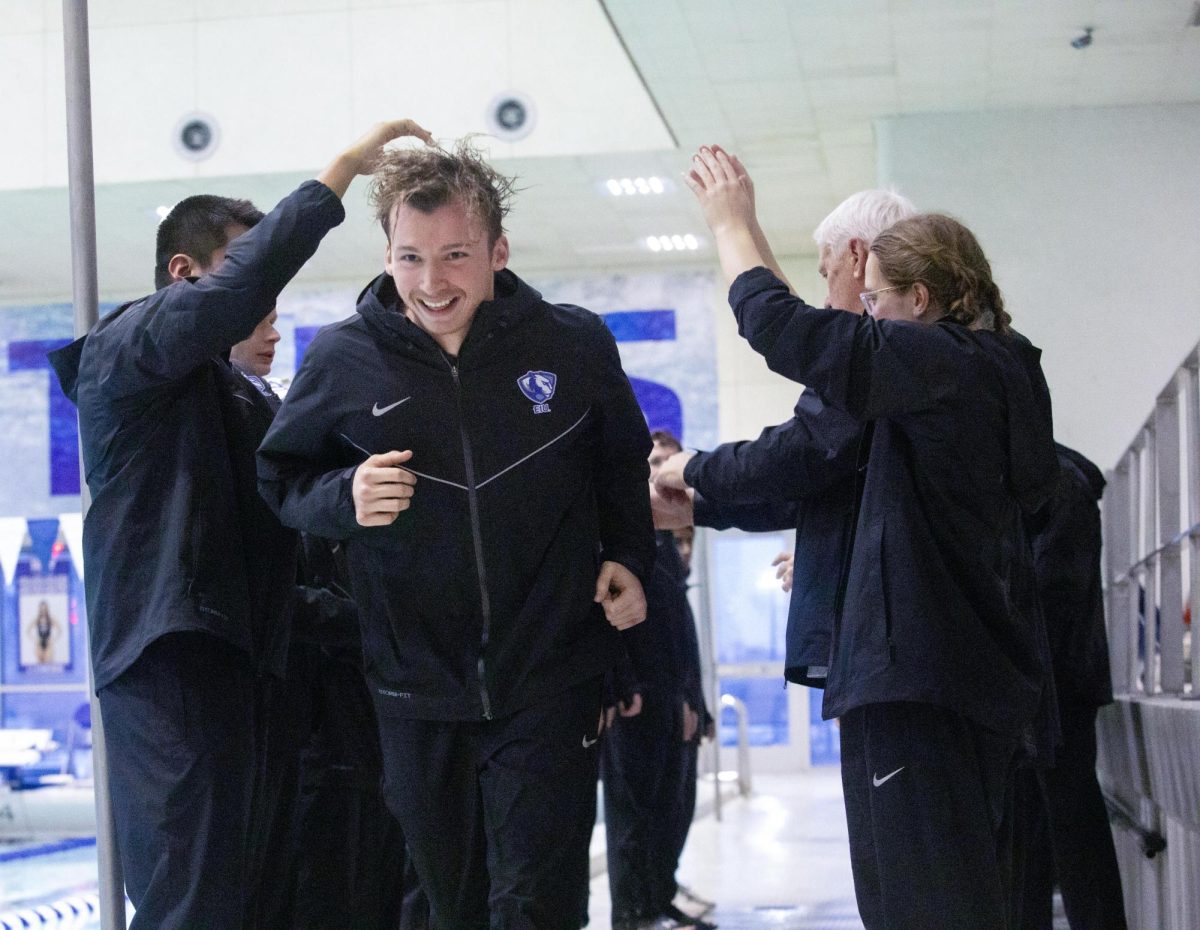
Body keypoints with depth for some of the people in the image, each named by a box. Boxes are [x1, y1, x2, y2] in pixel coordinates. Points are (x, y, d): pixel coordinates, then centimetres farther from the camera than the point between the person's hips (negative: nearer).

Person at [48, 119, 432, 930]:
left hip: (230, 653, 9)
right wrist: (342, 171, -20)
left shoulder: (238, 396, 25)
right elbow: (232, 296, -21)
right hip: (169, 656, -9)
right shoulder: (124, 348, -4)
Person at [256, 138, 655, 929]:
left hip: (549, 686, -1)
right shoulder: (342, 359, -6)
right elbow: (281, 478, 5)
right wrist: (344, 499, -15)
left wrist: (630, 559, 0)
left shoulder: (576, 345, -4)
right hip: (418, 692, 2)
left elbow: (623, 466, 13)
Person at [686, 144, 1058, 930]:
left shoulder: (941, 362, -13)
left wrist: (732, 223, -1)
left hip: (918, 672, -10)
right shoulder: (1005, 370, 14)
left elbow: (779, 326, -16)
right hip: (990, 675, 10)